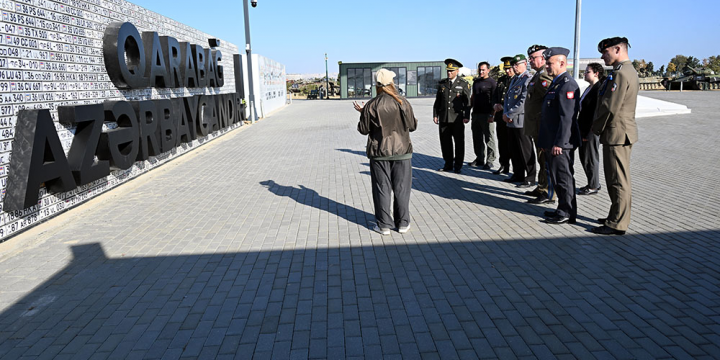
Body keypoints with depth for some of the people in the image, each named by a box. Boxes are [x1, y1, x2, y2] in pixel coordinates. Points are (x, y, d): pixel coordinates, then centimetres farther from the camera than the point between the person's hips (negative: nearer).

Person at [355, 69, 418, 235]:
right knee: (401, 188, 9)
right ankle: (403, 223, 16)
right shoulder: (403, 102, -5)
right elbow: (412, 126, 2)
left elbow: (363, 129, -1)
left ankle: (384, 225, 11)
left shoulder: (371, 106, -7)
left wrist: (362, 113, 14)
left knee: (382, 188, 7)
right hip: (402, 150, 1)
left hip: (379, 152, 0)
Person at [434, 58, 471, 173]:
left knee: (459, 142, 2)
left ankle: (458, 165, 11)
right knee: (445, 142, 5)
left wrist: (466, 116, -7)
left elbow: (467, 102, 0)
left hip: (457, 118, -3)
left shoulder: (464, 84, 2)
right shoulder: (442, 83, 11)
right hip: (444, 118, 3)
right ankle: (448, 164, 17)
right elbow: (437, 100, 13)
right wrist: (435, 115, 8)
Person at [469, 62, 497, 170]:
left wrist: (492, 115, -17)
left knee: (489, 138, -1)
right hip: (476, 114, 7)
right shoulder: (476, 82, 17)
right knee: (477, 138, 11)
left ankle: (490, 161, 5)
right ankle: (479, 159, 21)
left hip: (487, 115, -7)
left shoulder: (492, 82, -5)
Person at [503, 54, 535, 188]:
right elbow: (507, 97, 18)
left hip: (521, 121, -9)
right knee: (515, 150, 15)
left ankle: (530, 178, 7)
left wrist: (509, 114, -14)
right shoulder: (514, 80, 18)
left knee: (526, 151, -1)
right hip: (511, 122, 9)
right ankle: (518, 175, 26)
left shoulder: (528, 80, -13)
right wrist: (505, 114, 2)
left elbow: (523, 102, -20)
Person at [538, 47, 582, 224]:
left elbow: (567, 117, -21)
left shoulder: (567, 85, -15)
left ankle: (567, 213, 8)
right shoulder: (556, 83, 16)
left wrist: (558, 143, -23)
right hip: (552, 142, 10)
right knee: (556, 177, 15)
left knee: (564, 177, -2)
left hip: (561, 143, -10)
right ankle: (563, 210, 26)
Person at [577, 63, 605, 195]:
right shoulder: (589, 88, 14)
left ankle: (593, 187, 12)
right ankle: (594, 183, 28)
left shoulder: (599, 89, -16)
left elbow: (597, 112, -19)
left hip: (591, 131, -10)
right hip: (583, 130, 10)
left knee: (590, 158, 0)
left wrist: (588, 132, -20)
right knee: (584, 158, 16)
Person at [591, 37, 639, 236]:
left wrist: (596, 128, -7)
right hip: (620, 134, 11)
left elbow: (609, 107, -22)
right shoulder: (629, 71, 16)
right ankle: (616, 217, 27)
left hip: (617, 135, -11)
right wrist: (599, 127, 14)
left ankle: (617, 224, 3)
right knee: (617, 180, 17)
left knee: (618, 181, -4)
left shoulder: (621, 74, -18)